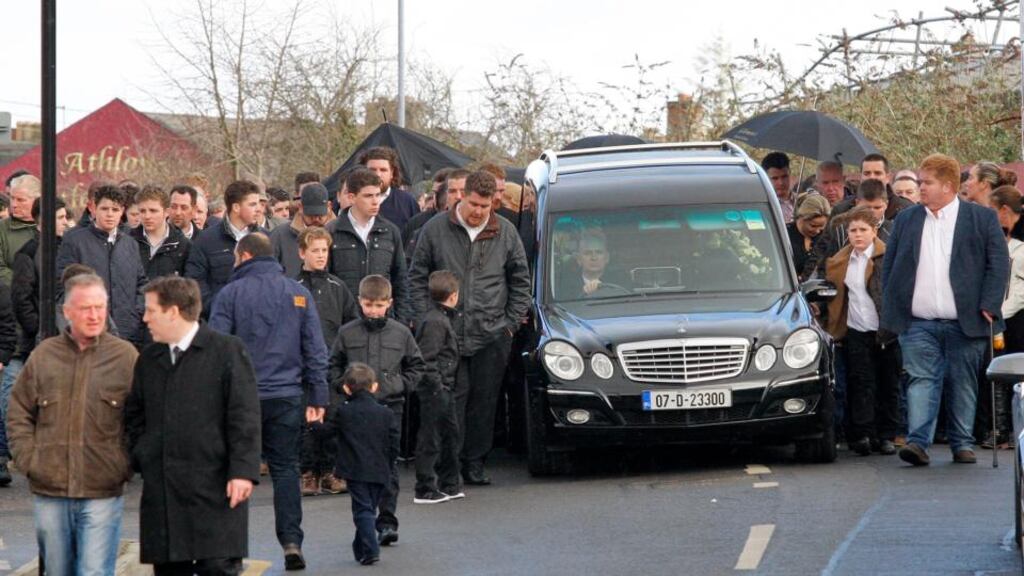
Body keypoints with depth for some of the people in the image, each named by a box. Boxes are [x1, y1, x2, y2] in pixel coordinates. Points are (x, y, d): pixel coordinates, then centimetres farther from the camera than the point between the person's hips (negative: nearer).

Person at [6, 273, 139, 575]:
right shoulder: (43, 355, 6)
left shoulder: (126, 357, 0)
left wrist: (125, 467, -3)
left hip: (102, 494, -3)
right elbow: (18, 413, 13)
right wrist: (28, 461, 3)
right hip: (49, 493, 3)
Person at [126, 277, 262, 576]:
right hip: (161, 492, 6)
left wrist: (243, 471, -14)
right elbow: (134, 415, 26)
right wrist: (140, 455, 10)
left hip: (213, 489, -6)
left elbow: (245, 417, -7)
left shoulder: (227, 351, -2)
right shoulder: (148, 359, 16)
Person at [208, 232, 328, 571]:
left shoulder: (231, 294, -3)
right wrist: (318, 396, 8)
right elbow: (315, 348, 5)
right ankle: (291, 541, -4)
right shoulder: (298, 293, 6)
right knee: (286, 469, 6)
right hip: (287, 395, 2)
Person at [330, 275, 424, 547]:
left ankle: (387, 521, 0)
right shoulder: (347, 333, 4)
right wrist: (343, 385, -2)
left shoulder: (401, 333, 4)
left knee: (388, 464, -2)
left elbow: (416, 366, 13)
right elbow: (334, 366, 13)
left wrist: (401, 386, 1)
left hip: (389, 405, -1)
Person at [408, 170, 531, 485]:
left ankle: (475, 462, 11)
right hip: (447, 333, -2)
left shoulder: (505, 232, 5)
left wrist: (512, 322, 7)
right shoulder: (435, 230, 1)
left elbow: (521, 280, 14)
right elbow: (418, 278, 7)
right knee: (454, 397, -6)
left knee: (485, 400, 3)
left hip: (492, 334, 2)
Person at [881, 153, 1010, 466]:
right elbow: (889, 267, 13)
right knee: (921, 381, -9)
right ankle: (917, 442, -16)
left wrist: (988, 307, -9)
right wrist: (891, 311, 6)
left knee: (962, 385, 7)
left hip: (964, 323, -1)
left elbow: (999, 264, -1)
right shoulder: (906, 220, 10)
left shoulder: (982, 219, 1)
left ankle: (963, 444, 16)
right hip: (918, 324, 2)